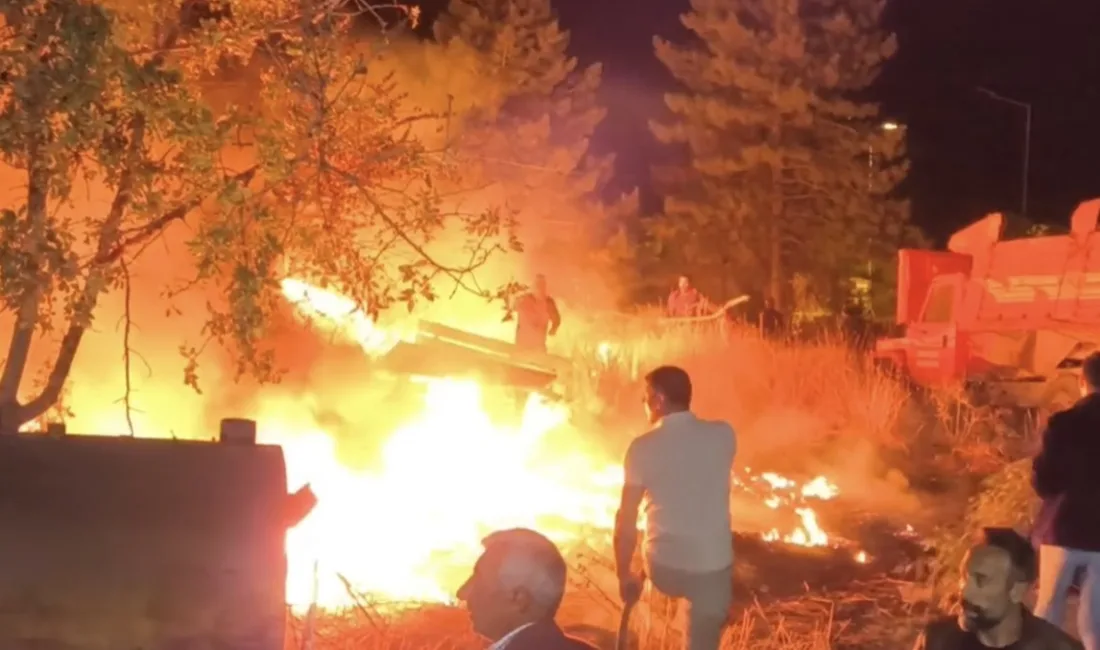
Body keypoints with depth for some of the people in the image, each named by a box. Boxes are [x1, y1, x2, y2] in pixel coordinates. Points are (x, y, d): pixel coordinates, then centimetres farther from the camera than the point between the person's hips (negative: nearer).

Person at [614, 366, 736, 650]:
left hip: (664, 567, -1)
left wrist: (624, 575, 2)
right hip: (713, 566, 1)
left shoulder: (644, 447, -10)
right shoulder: (724, 435, -3)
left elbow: (626, 518, -8)